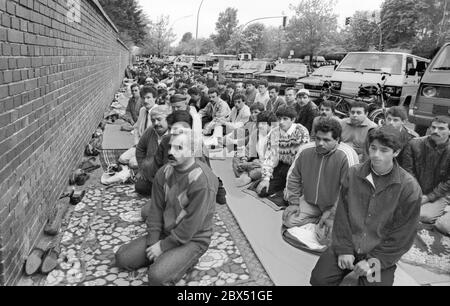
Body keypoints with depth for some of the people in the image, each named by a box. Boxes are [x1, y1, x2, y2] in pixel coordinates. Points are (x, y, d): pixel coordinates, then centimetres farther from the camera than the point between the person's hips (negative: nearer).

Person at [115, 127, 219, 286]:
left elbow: (191, 225, -24)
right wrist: (153, 242, -9)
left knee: (157, 276, -27)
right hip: (164, 233, 7)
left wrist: (163, 246, -16)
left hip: (192, 240, -7)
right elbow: (156, 209, 0)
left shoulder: (202, 180, -26)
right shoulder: (164, 173, -2)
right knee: (121, 258, 2)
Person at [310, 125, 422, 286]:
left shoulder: (409, 187, -10)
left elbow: (403, 235, -8)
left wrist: (373, 261, -12)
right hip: (349, 245, 2)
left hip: (382, 254, -1)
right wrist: (344, 249, -8)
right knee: (319, 278, -12)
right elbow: (342, 214, 0)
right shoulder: (353, 174, -2)